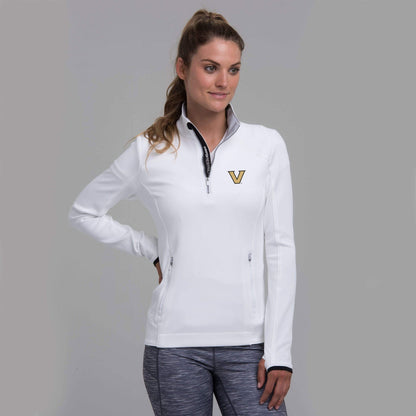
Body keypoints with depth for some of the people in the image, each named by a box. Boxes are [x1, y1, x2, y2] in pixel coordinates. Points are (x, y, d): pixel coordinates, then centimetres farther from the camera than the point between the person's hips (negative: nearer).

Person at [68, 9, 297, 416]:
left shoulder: (266, 144, 1)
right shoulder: (149, 150, 1)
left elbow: (280, 248, 0)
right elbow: (84, 211, 15)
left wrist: (279, 351, -3)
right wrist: (152, 251, 5)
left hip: (247, 340, 0)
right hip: (175, 344, 0)